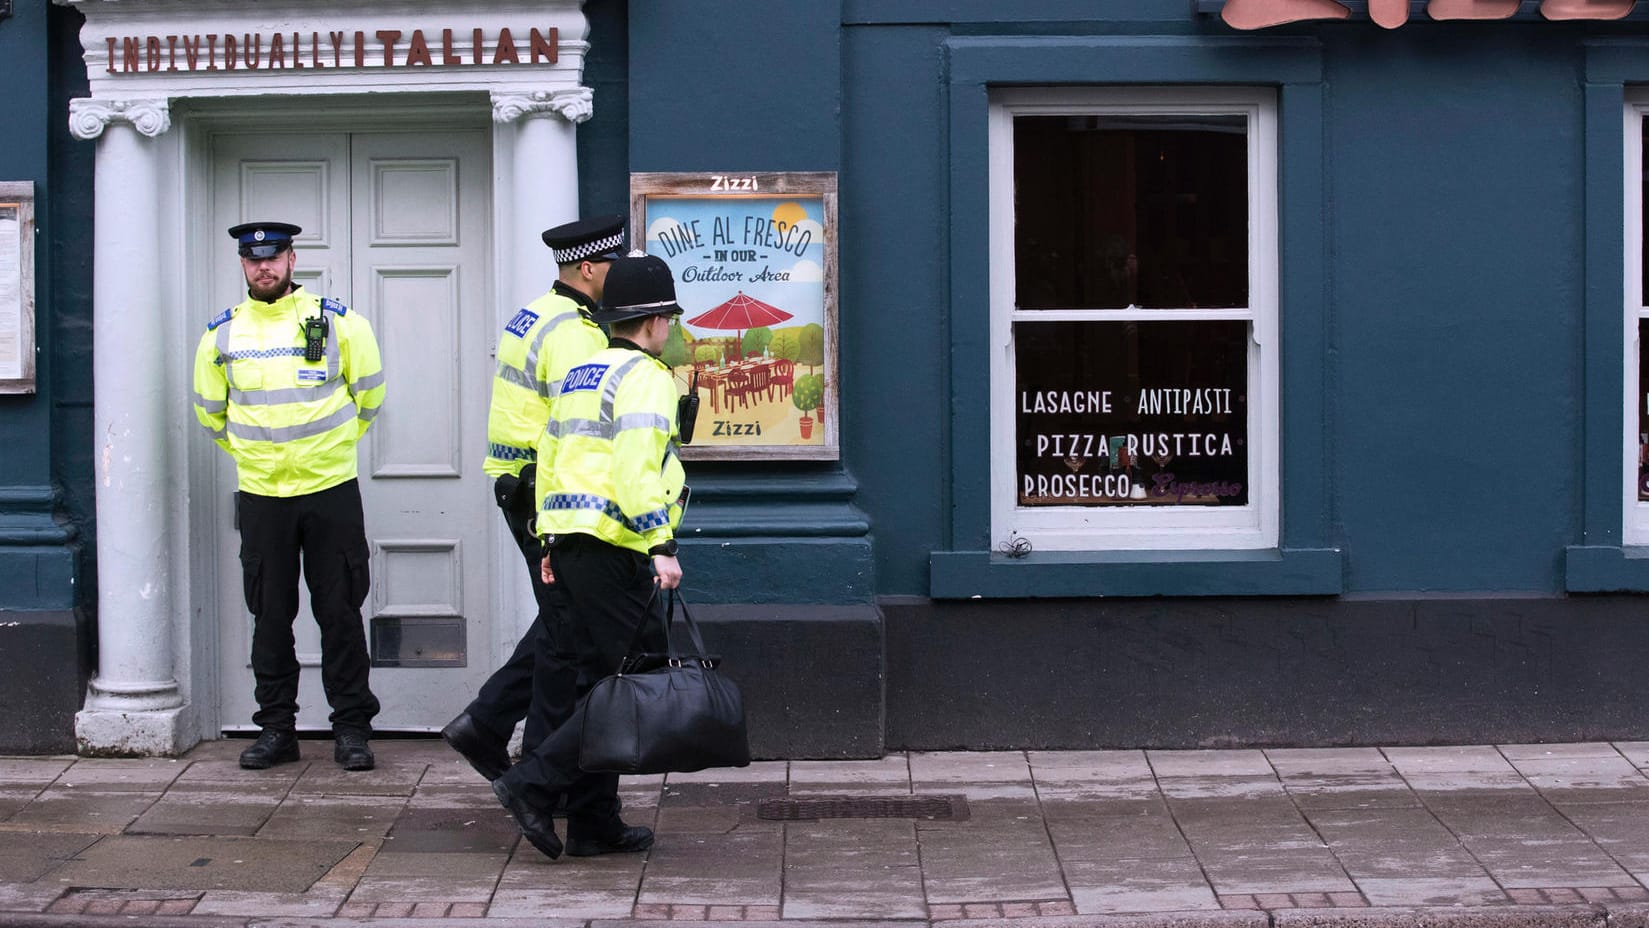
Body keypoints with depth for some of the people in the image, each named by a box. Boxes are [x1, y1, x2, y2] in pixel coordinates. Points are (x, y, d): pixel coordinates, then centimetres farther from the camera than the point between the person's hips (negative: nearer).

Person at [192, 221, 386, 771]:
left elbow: (369, 394, 11)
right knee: (270, 616, 6)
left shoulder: (337, 322, -2)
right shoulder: (223, 333, 4)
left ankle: (352, 727, 8)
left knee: (340, 612, 0)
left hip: (331, 490, -2)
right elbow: (210, 411, 19)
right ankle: (276, 729, 15)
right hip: (260, 495, 2)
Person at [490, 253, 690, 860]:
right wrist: (661, 545, -22)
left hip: (570, 544, 9)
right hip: (615, 550, -9)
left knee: (600, 683, 13)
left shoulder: (580, 375, 20)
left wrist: (550, 543, 24)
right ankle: (532, 784, -12)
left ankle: (594, 822, 14)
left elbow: (549, 457, 21)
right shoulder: (643, 376, -8)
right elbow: (636, 469, -20)